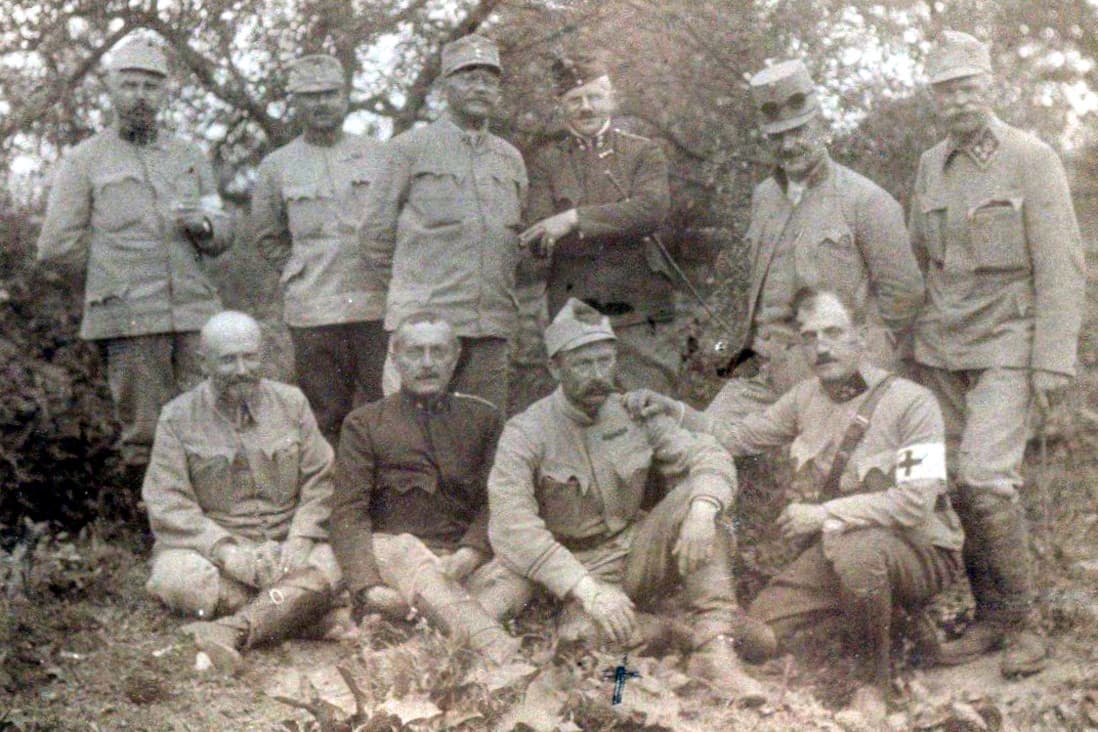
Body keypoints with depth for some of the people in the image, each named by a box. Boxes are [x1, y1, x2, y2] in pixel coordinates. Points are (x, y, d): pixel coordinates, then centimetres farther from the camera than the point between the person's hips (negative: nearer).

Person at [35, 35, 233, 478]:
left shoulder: (191, 158, 19)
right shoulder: (83, 161, 7)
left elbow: (223, 237, 19)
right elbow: (58, 246, 2)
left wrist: (203, 225, -3)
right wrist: (119, 270, 5)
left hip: (195, 313, 3)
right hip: (129, 320, -3)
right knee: (145, 435, -2)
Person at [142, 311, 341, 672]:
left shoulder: (291, 403, 8)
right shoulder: (178, 418, 0)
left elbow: (320, 481, 6)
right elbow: (168, 505, -8)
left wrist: (299, 542, -12)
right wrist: (227, 552, -22)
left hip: (285, 543, 1)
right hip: (207, 543, -1)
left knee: (321, 571, -32)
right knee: (175, 577, -34)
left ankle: (230, 630, -47)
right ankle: (285, 606, -23)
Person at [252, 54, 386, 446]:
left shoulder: (377, 156, 8)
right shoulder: (276, 166, 8)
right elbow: (267, 235, 19)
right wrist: (300, 271, 9)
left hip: (377, 306, 0)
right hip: (312, 311, 0)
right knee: (325, 419, 3)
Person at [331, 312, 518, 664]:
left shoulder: (484, 418, 17)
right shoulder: (364, 424, 12)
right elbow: (349, 514, 0)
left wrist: (470, 553, -17)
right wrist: (368, 586, -19)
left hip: (460, 558, 3)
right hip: (388, 552, -3)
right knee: (408, 552, -38)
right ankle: (500, 651, -59)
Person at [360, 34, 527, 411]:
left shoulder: (510, 158, 17)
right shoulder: (410, 147, 2)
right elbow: (375, 230, 4)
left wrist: (502, 301, 15)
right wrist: (407, 292, 7)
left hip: (491, 325, 5)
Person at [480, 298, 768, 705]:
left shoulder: (636, 415, 2)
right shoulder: (525, 434, -12)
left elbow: (709, 458, -4)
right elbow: (512, 525, -25)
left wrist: (702, 512, -29)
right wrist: (587, 590, -36)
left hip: (636, 554, 5)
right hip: (576, 571, -5)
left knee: (694, 496, -21)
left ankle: (714, 649, -26)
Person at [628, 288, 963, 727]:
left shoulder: (912, 402, -13)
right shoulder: (808, 397, 8)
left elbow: (916, 501, -22)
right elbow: (737, 437, 12)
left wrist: (824, 513, -22)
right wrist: (673, 411, -4)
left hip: (919, 555, -5)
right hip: (833, 549, 5)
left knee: (855, 546, -41)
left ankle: (875, 679, -16)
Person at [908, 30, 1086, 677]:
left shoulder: (1032, 158, -5)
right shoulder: (932, 165, 11)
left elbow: (1061, 266, -8)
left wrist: (1053, 362, -13)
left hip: (1006, 344, -5)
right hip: (940, 346, 5)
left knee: (986, 477, -17)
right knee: (956, 486, 3)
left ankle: (1022, 622, -3)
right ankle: (988, 618, 14)